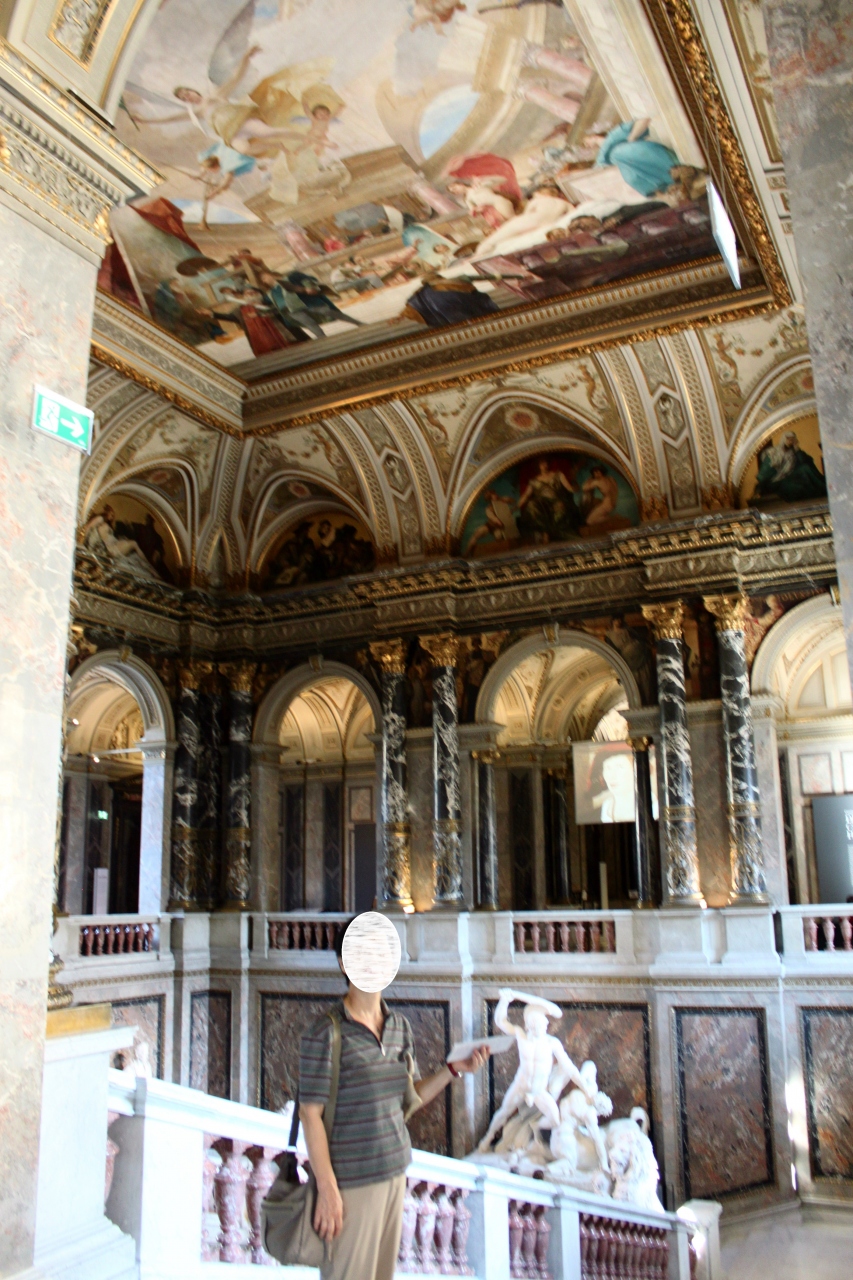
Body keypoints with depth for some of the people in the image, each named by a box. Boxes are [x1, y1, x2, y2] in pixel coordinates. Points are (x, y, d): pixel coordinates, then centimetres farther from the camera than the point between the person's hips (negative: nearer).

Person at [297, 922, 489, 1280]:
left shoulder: (401, 1027, 6)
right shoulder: (325, 1035, -15)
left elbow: (410, 1096, 11)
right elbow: (311, 1115, -13)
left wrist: (454, 1069, -2)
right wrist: (326, 1189, -15)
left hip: (395, 1175, 6)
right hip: (350, 1181, -6)